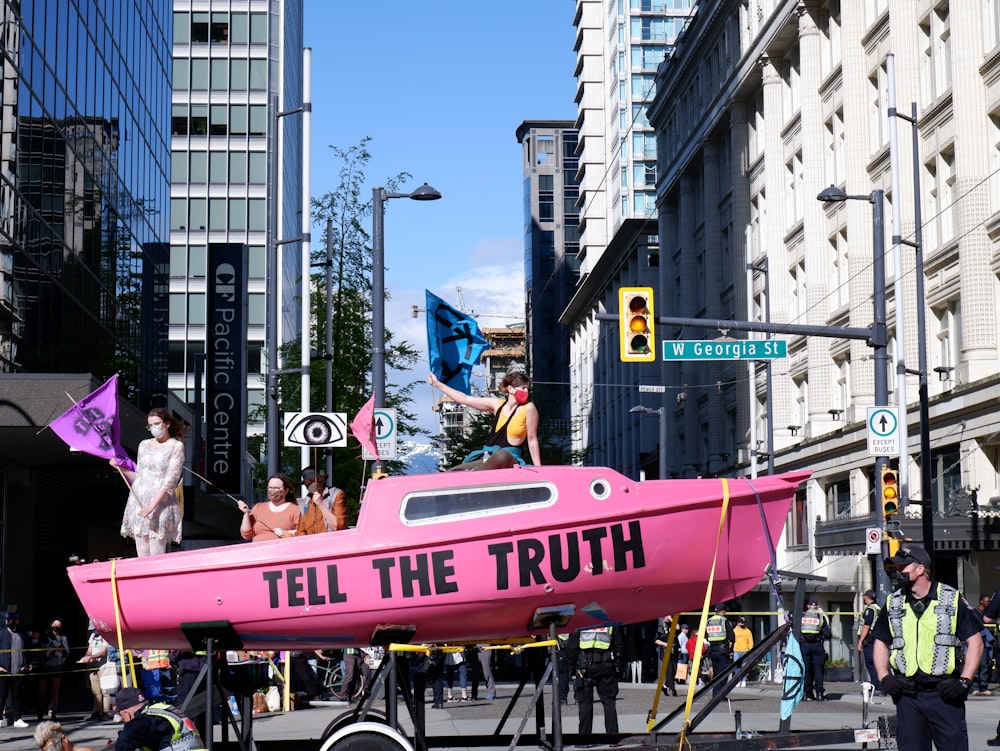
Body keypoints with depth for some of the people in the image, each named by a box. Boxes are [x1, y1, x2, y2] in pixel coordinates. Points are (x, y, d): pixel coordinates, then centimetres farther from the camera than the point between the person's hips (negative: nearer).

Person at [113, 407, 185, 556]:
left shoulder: (176, 446, -1)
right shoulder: (144, 445, 17)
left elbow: (170, 480, -9)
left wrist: (152, 506, -18)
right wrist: (121, 469, 5)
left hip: (161, 504, -5)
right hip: (138, 502, 5)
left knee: (157, 557, -10)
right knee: (142, 556, 3)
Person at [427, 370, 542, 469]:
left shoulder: (528, 408, -3)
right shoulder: (497, 404, 9)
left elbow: (532, 440, 0)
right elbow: (465, 399, 15)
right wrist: (437, 384, 18)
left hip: (509, 460, -5)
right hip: (486, 457, 5)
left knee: (502, 455, -43)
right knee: (447, 476, -14)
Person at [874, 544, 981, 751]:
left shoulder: (952, 599, 1)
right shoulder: (893, 604, 11)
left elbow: (975, 641, 2)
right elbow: (881, 642, 20)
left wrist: (964, 681, -9)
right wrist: (884, 678, 4)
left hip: (945, 694, -3)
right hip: (907, 695, 3)